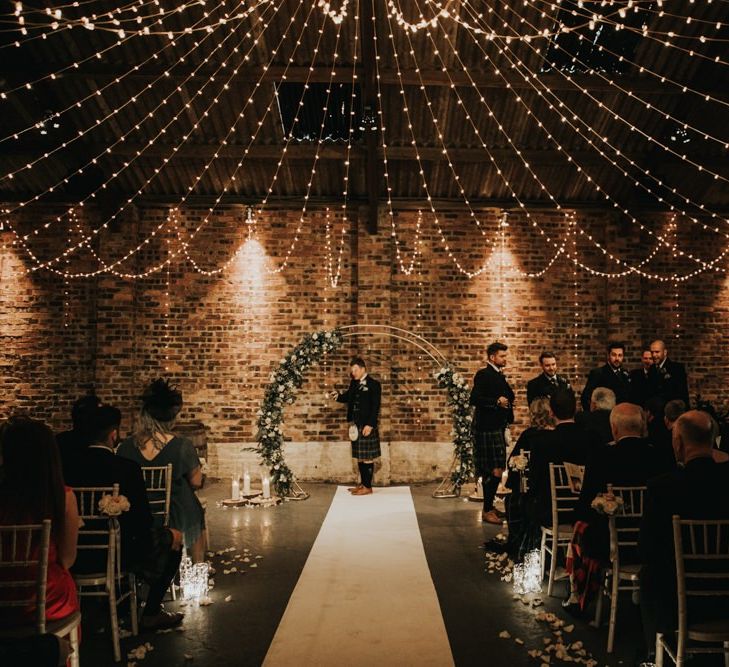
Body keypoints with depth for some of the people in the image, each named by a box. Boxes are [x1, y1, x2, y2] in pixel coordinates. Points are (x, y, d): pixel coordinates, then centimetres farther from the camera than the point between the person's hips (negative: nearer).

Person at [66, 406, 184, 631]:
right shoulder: (127, 468, -20)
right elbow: (143, 521, -16)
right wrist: (170, 534, 5)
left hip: (76, 556, 6)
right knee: (173, 539, 13)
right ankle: (151, 613, 15)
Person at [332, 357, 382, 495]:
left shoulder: (373, 384, -10)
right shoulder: (354, 383, 11)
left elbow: (375, 407, -14)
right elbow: (348, 397, 19)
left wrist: (370, 425, -19)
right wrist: (338, 396, -2)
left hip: (367, 426, -7)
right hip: (356, 425, 7)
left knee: (367, 457, -1)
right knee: (359, 456, 13)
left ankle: (368, 487, 7)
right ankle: (362, 483, 23)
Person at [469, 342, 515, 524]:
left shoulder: (499, 375, 16)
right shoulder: (483, 374, -12)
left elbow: (508, 396, 26)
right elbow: (474, 399, -21)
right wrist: (497, 401, -21)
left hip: (497, 427, 9)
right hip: (487, 428, -9)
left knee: (491, 471, 15)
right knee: (495, 471, -9)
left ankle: (489, 506, 25)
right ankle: (487, 511, 0)